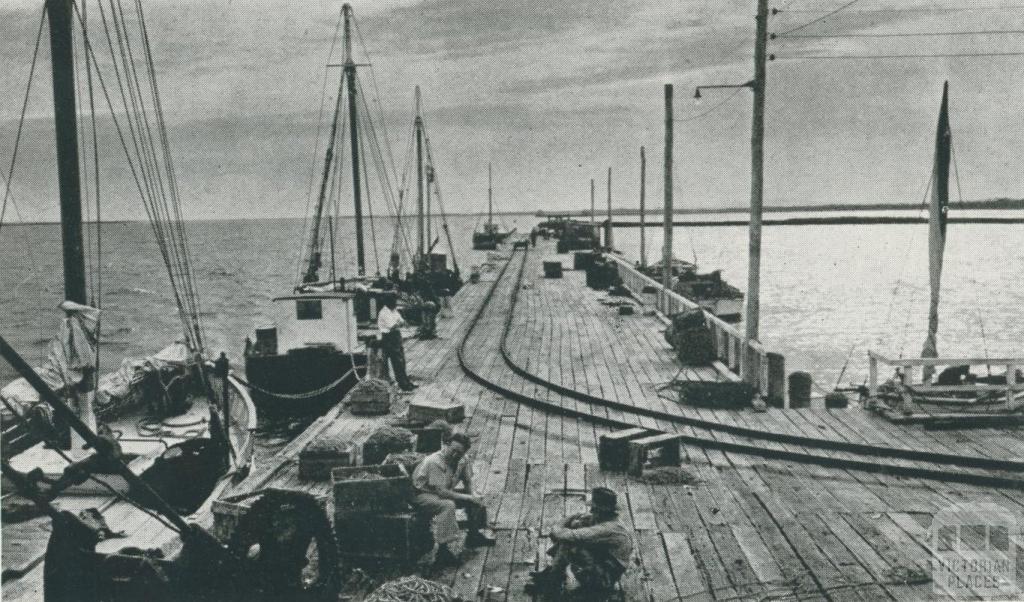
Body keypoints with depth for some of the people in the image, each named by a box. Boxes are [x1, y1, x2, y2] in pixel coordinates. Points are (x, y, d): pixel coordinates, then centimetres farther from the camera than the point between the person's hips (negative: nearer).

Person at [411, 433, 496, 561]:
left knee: (477, 498, 1)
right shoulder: (435, 462, -30)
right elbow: (441, 492, -33)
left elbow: (468, 481, 10)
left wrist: (472, 494, -12)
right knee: (448, 505, -36)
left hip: (445, 492, 8)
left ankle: (474, 534, 16)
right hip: (423, 495, -8)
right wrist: (468, 498, -27)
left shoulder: (463, 460, -5)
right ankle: (443, 549, -30)